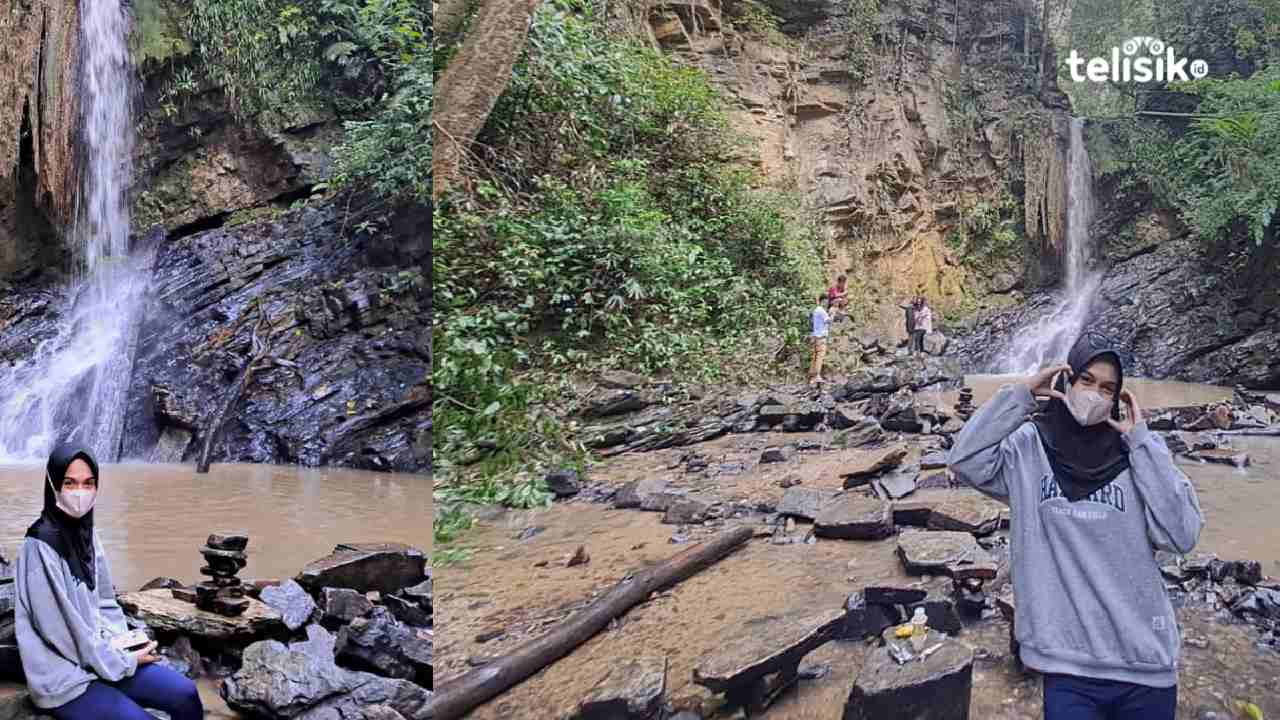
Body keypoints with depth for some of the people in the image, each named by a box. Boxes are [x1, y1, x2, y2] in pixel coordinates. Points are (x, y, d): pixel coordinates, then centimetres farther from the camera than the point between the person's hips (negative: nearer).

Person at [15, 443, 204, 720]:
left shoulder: (87, 535, 4)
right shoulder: (41, 547, -20)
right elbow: (63, 629, -20)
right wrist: (126, 661, -13)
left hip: (100, 656, 7)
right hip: (62, 678, -7)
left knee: (186, 695, -1)